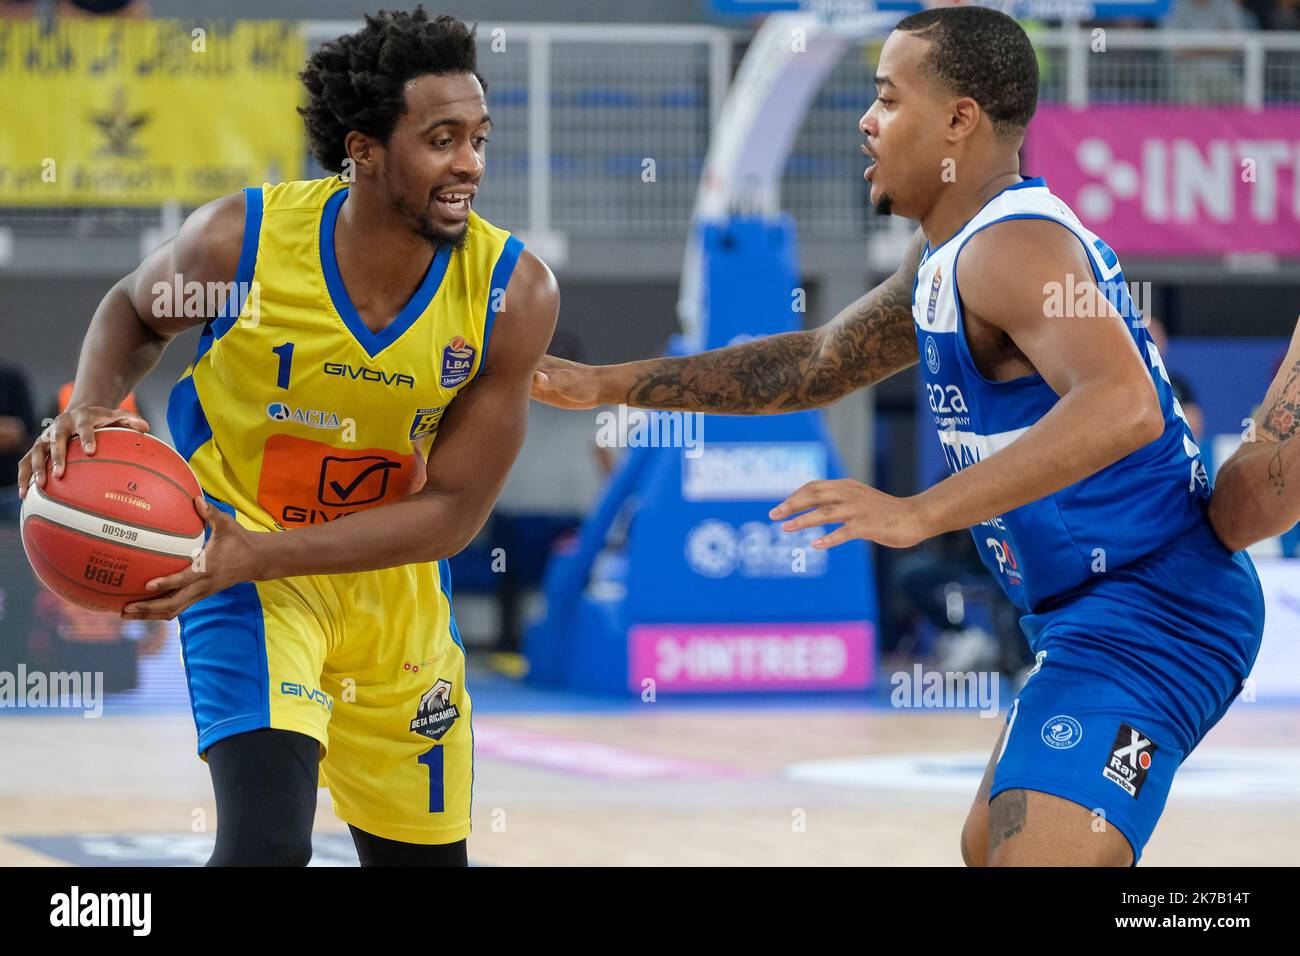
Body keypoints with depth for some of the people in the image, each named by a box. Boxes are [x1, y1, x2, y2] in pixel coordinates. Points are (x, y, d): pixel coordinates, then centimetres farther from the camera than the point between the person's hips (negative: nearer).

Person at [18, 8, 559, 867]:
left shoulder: (516, 294, -19)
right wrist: (91, 411, -18)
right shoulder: (240, 240, -21)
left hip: (391, 575, 3)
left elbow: (451, 513, -17)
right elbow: (135, 310, 4)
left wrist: (255, 554, -26)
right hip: (239, 547, -3)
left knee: (425, 859, 16)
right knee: (267, 841, -26)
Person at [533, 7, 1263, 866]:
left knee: (1030, 855, -23)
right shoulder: (948, 262, 15)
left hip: (1142, 619, -12)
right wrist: (609, 385, 22)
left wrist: (919, 513, -39)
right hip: (1091, 615, 12)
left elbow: (1123, 406, -36)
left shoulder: (1013, 247, -19)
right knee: (991, 847, 25)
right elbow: (817, 364, 26)